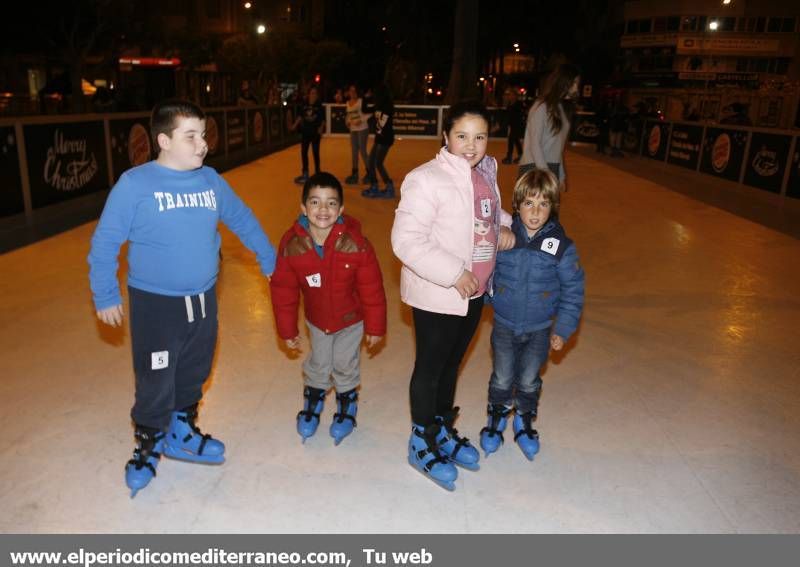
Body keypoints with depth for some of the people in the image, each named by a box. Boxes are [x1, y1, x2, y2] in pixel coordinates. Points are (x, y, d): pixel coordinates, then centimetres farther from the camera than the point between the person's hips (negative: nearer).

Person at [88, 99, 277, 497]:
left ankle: (183, 434, 41)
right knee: (155, 382, 7)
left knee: (194, 375, 19)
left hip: (204, 299, 4)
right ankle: (149, 447, 31)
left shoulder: (211, 180, -3)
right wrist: (105, 295, -4)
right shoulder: (134, 185, -15)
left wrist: (269, 261, 16)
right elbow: (105, 243, -8)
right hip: (154, 304, -4)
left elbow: (243, 220, 11)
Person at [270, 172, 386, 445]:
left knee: (345, 364, 12)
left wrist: (375, 326, -10)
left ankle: (347, 404, 41)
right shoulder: (291, 243, -24)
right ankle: (313, 398, 48)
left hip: (350, 318, -2)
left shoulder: (355, 243, -30)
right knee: (318, 364, 18)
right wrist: (287, 329, -3)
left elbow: (372, 289, -18)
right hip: (317, 319, 2)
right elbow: (283, 289, -11)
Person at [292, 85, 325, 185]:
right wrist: (295, 125, 0)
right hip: (306, 132, 4)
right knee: (303, 152, 9)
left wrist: (321, 128, -18)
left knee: (315, 152, 4)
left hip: (315, 133, -3)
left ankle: (317, 173, 16)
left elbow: (323, 120, -5)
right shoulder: (304, 105, 0)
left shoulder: (319, 106, -7)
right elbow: (300, 116, 8)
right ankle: (305, 173, 22)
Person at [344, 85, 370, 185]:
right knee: (354, 151, 11)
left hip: (362, 129, -6)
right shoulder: (347, 103, 9)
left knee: (362, 151, -6)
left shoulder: (362, 101, -8)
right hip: (353, 130, 6)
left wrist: (361, 120, -21)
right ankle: (354, 174, 21)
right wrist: (347, 122, 1)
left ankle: (369, 173, 7)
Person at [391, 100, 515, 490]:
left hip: (474, 292, 7)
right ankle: (422, 444, 30)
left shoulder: (486, 172, 3)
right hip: (436, 296, -7)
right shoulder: (426, 179, -21)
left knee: (452, 363, 22)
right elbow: (406, 240, -24)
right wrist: (453, 273, -24)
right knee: (429, 368, 9)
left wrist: (504, 224, 1)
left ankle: (443, 429, 44)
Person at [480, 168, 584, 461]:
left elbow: (572, 291, -5)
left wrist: (563, 329, -5)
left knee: (529, 380, 17)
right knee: (502, 378, 14)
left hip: (540, 329, 0)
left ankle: (524, 420, 42)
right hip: (504, 324, 0)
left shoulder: (561, 246, -13)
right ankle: (497, 416, 40)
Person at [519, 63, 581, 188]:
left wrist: (561, 174, 13)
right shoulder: (541, 107, -8)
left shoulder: (562, 108, 14)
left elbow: (557, 145, 15)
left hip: (553, 168, 7)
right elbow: (534, 144, -14)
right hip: (534, 169, -7)